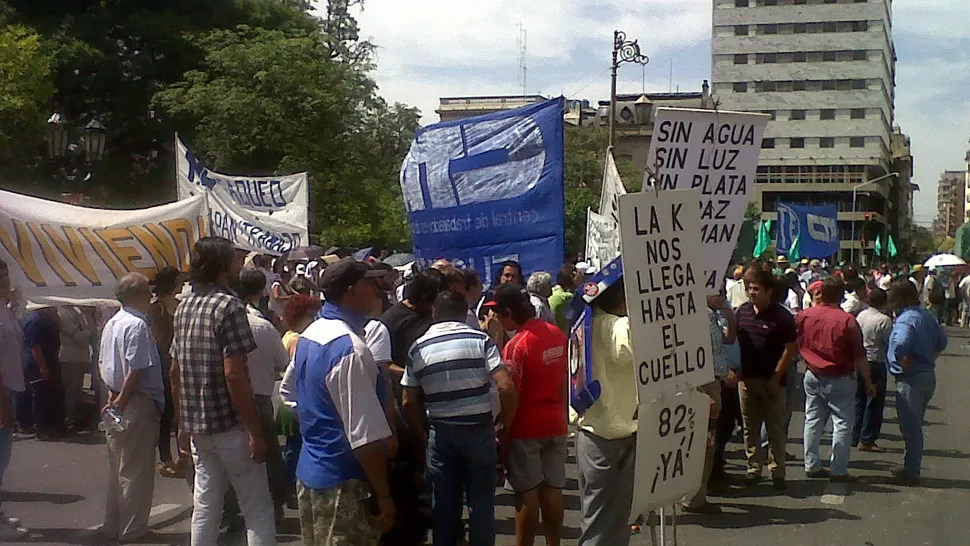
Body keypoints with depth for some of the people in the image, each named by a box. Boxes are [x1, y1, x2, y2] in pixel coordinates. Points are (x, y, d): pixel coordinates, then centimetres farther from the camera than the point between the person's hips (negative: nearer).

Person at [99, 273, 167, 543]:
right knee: (136, 470, 1)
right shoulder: (138, 325, -17)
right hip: (138, 402, -9)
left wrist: (113, 396, 13)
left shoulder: (111, 324, 12)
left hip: (116, 405, 9)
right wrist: (121, 400, -12)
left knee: (117, 468, 17)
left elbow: (104, 365, 16)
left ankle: (113, 526, 26)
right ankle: (132, 529, 9)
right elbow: (136, 370, -22)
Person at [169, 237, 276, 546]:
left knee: (205, 504, 13)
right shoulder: (229, 307, -14)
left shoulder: (184, 307, 11)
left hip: (197, 427, 8)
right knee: (257, 509, 0)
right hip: (230, 426, -8)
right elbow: (233, 375, -21)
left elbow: (175, 372, 15)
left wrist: (183, 423, 22)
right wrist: (255, 430, -18)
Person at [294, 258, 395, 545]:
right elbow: (365, 436, -24)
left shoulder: (308, 336, 7)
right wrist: (383, 495, -17)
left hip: (309, 471, 9)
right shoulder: (350, 349, -23)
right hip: (343, 481, -9)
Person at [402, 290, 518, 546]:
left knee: (444, 503, 13)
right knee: (481, 501, 10)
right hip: (478, 430, -2)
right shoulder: (479, 339, -5)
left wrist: (422, 432, 15)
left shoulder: (418, 348, 1)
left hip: (440, 433, 2)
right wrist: (506, 424, 0)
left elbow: (408, 402, 1)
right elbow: (506, 387, -14)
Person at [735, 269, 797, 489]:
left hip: (771, 381, -4)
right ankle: (753, 469, 19)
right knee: (750, 428, 10)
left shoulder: (781, 316, -8)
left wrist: (776, 378, -14)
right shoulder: (742, 312, 6)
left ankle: (777, 472, 10)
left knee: (775, 428, 3)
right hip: (746, 379, 5)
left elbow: (790, 349, -9)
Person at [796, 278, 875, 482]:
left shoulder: (804, 316, -4)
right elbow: (859, 357, -12)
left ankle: (811, 465, 18)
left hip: (813, 376, 5)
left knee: (813, 421, 13)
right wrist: (868, 382, -3)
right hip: (839, 380, -5)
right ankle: (839, 470, 3)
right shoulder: (847, 320, -17)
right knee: (843, 423, 3)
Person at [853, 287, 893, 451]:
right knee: (874, 403, 1)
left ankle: (855, 437, 19)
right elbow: (891, 343, -12)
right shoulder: (884, 320, -15)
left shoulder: (860, 316, 5)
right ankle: (866, 440, 2)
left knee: (859, 401, 15)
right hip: (876, 364, -7)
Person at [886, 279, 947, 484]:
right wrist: (928, 357, 14)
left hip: (910, 379, -9)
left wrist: (905, 363, -22)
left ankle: (910, 472, 8)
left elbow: (900, 345, -39)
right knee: (915, 425, 19)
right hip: (928, 374, 9)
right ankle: (911, 467, 28)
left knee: (910, 427, 1)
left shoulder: (906, 320, -21)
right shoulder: (927, 316, 7)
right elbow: (942, 341, 19)